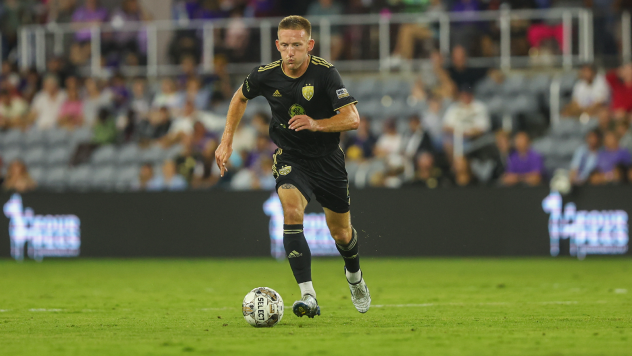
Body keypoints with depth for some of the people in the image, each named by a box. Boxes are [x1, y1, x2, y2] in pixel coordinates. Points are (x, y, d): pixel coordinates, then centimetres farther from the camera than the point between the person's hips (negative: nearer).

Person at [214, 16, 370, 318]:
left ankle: (354, 275, 49)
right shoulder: (265, 76, -13)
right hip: (290, 158, 0)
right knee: (292, 213, -28)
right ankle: (308, 297, -32)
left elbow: (352, 118, -24)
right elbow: (240, 98, 10)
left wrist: (316, 124, -39)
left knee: (341, 234, 12)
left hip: (327, 158, 0)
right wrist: (226, 142, 6)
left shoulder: (325, 73, -21)